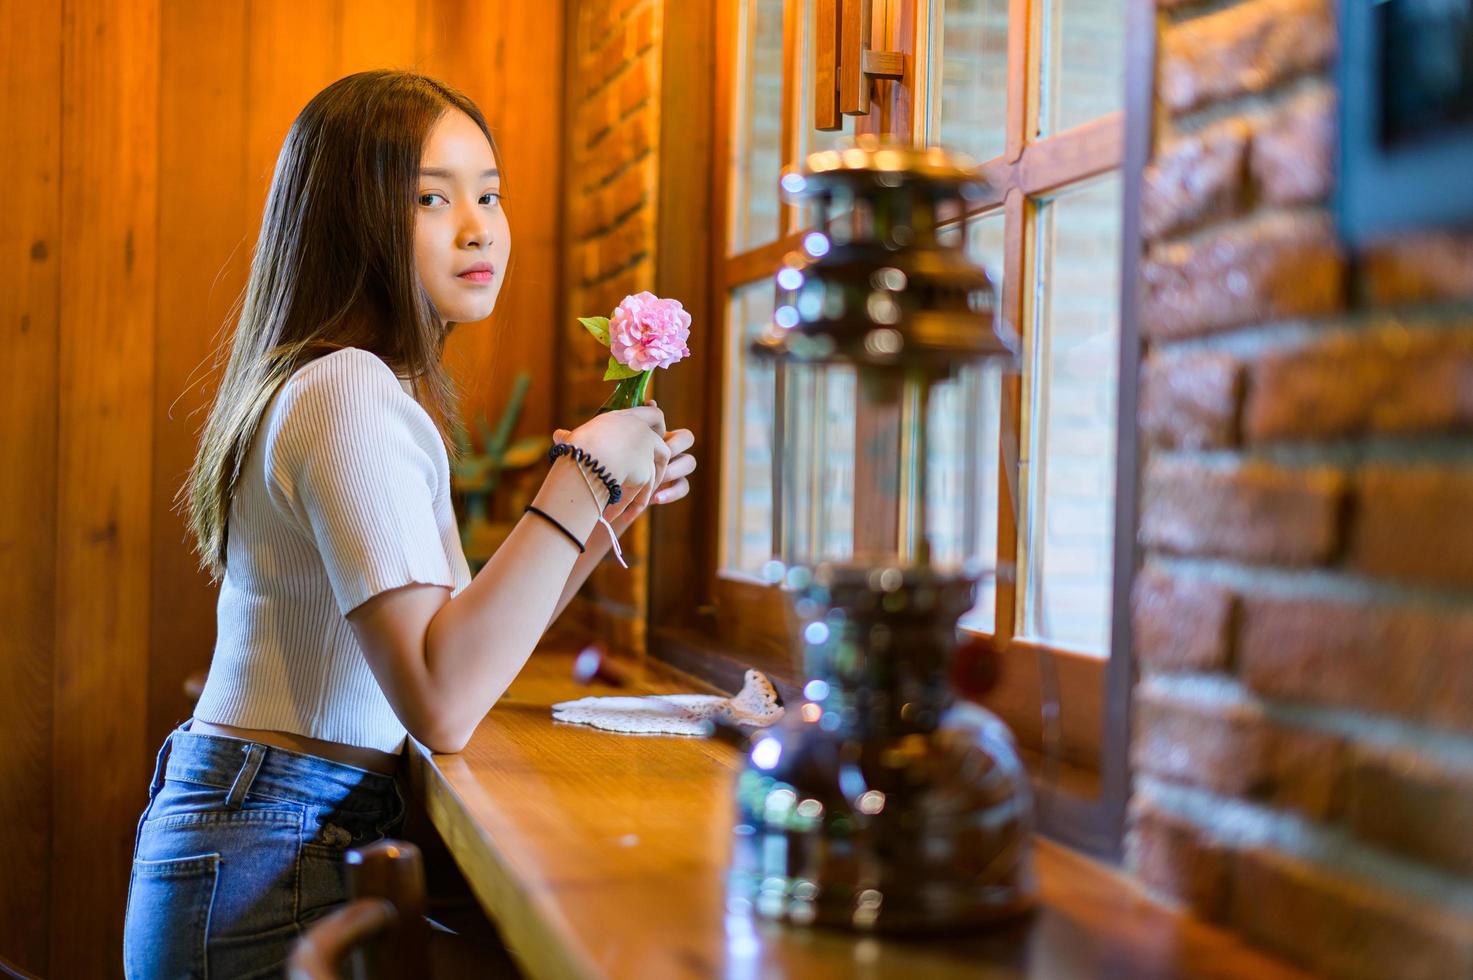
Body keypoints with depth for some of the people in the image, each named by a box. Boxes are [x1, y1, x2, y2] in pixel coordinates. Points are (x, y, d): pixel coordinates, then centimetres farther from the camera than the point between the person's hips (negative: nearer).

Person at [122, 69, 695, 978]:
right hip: (268, 873, -10)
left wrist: (607, 512, 5)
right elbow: (442, 706, -27)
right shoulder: (347, 391, -18)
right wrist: (581, 477, -23)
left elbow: (467, 641, 15)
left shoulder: (382, 389, 13)